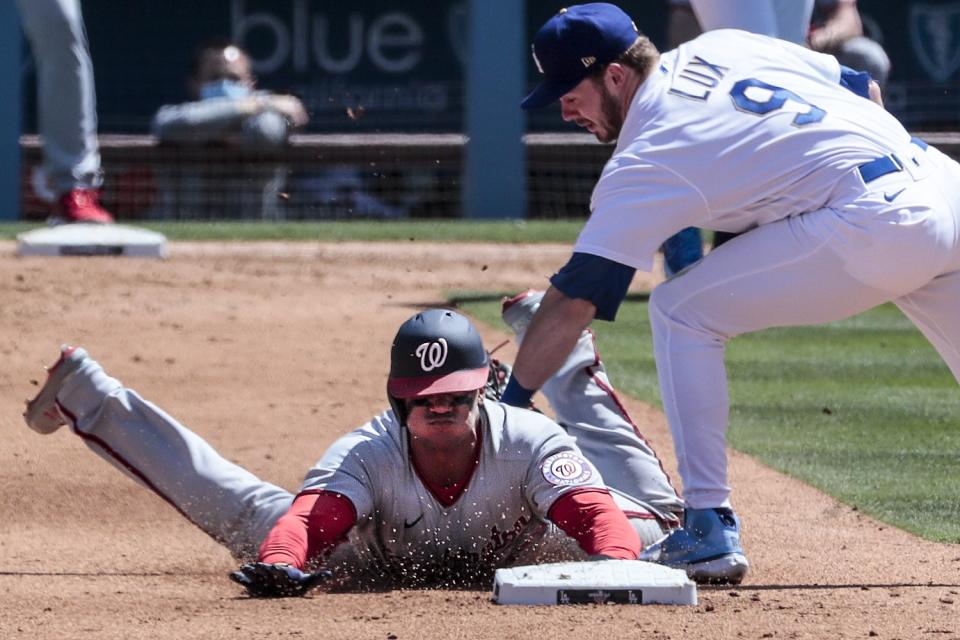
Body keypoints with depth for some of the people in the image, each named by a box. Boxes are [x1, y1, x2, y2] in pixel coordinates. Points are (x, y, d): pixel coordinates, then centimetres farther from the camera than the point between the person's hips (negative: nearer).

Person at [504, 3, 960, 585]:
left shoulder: (642, 165, -3)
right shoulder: (720, 49, 18)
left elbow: (574, 303, -5)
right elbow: (865, 89, 25)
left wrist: (510, 401, -1)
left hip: (875, 221, -8)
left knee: (681, 312, 2)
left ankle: (710, 529, 0)